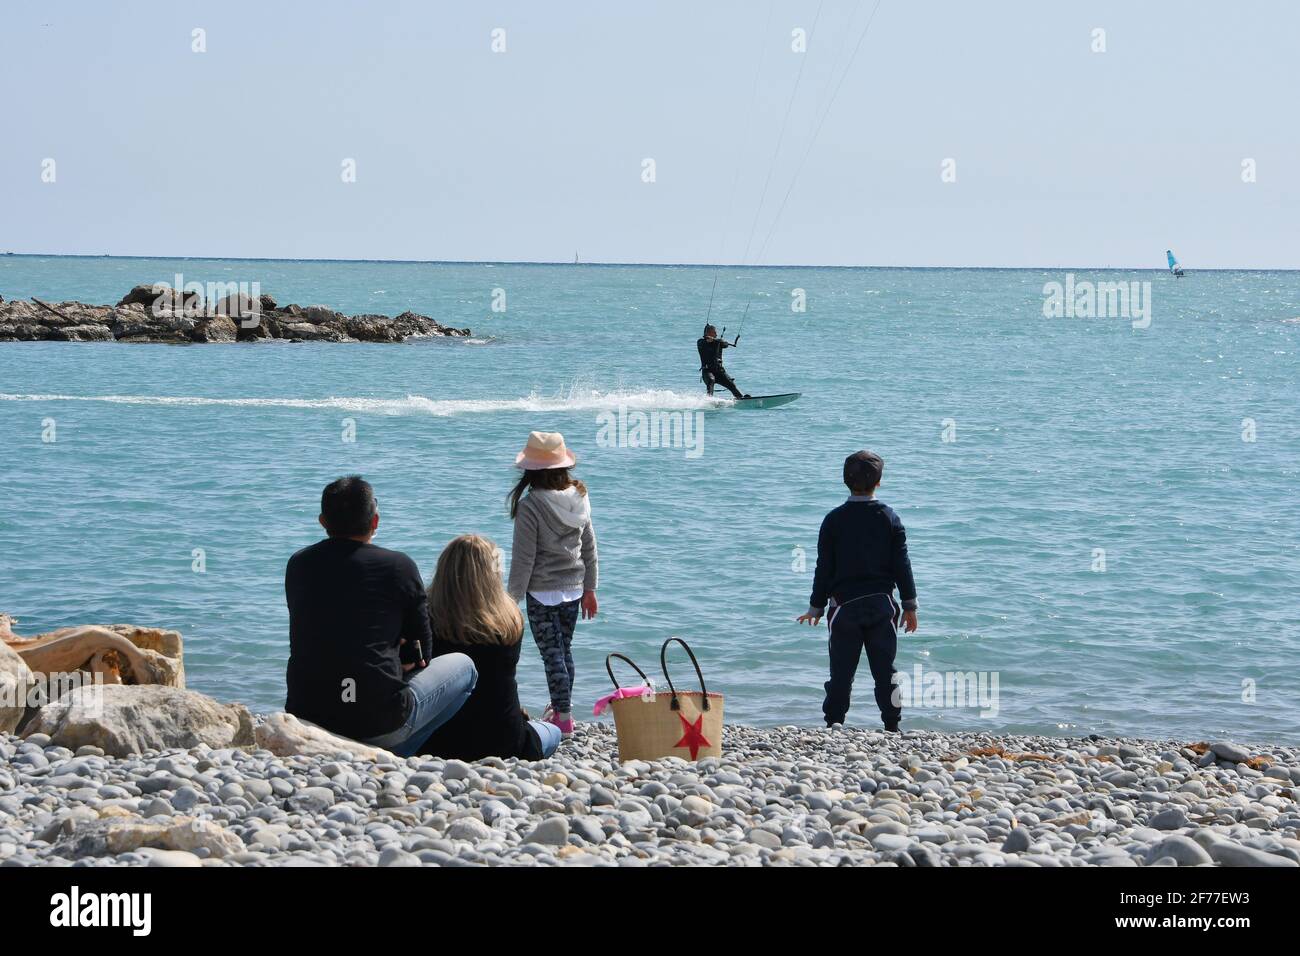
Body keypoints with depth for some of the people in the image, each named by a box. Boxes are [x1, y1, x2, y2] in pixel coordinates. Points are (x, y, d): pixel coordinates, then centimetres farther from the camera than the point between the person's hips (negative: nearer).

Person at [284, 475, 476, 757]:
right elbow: (421, 654, 3)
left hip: (304, 718, 5)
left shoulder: (298, 565, 7)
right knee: (463, 665, 21)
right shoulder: (399, 566, -4)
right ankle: (394, 755, 11)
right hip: (379, 724, -5)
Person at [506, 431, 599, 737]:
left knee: (552, 654, 1)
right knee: (565, 649, 18)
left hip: (543, 592, -6)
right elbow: (589, 548, 9)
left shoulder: (529, 506, -18)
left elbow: (523, 558, -14)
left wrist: (513, 597, -5)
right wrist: (589, 589, 18)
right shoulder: (579, 498, 0)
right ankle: (562, 706, 29)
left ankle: (563, 717, 3)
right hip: (573, 589, 6)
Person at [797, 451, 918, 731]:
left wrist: (816, 607, 7)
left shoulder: (834, 520, -4)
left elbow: (824, 568, -1)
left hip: (845, 605, -1)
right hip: (882, 604, 1)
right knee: (885, 670, 6)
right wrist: (909, 604, 6)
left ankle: (833, 724, 2)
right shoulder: (889, 518, 0)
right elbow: (902, 564, 0)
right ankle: (892, 725, 6)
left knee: (841, 671, 4)